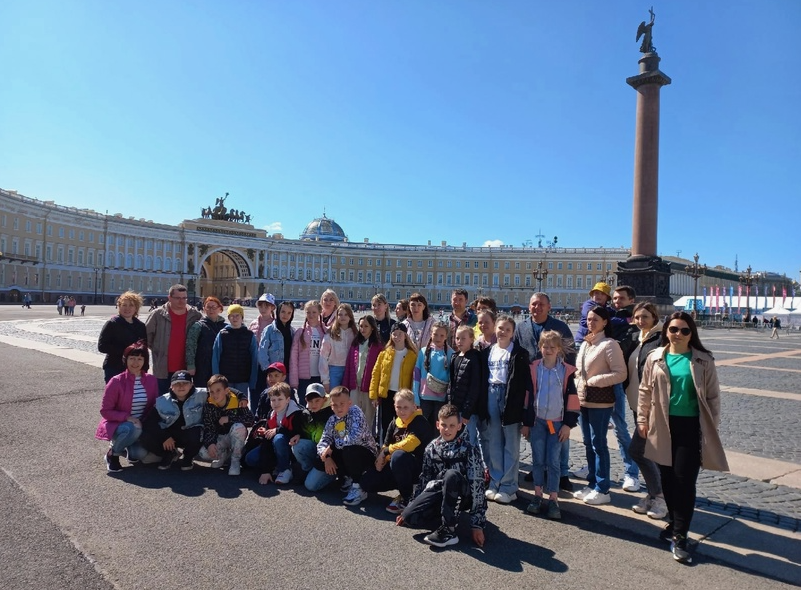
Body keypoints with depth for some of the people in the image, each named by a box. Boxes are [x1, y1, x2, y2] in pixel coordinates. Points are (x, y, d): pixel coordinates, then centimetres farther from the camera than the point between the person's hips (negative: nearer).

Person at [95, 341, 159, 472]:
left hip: (141, 426, 3)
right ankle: (112, 453, -5)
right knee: (132, 429, -37)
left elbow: (154, 407, 6)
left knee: (143, 454, -22)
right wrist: (127, 417, -24)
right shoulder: (116, 381, -14)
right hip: (118, 425, -3)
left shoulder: (151, 380, -2)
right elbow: (105, 411, -11)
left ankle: (130, 449, 17)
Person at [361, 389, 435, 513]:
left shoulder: (420, 422, -15)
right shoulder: (394, 423, 8)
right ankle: (404, 487, 11)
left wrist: (386, 451, -15)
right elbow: (386, 446, 8)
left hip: (418, 467, -7)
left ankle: (407, 498, -17)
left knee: (398, 455, -38)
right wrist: (380, 458, -14)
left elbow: (409, 444, -28)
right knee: (367, 482, -7)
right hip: (397, 466, 7)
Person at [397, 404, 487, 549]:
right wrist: (408, 508, 10)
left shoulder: (469, 449, -14)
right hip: (439, 490, 4)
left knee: (451, 474, -38)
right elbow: (424, 479, 10)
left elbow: (477, 484, -19)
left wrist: (477, 524, -24)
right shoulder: (432, 448, 1)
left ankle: (449, 530, -25)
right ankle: (447, 512, 2)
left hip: (464, 495, -4)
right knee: (409, 516, -22)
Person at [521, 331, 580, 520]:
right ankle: (537, 495, 20)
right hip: (537, 421, 1)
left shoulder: (567, 371, -3)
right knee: (538, 460, 8)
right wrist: (526, 422, 3)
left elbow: (571, 399, -1)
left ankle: (553, 499, 11)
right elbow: (527, 396, 3)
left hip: (557, 422, -1)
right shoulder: (533, 369, -1)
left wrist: (568, 424, -5)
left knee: (553, 462, 3)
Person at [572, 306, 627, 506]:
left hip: (600, 402, -8)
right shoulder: (585, 344, 12)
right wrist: (578, 385, 4)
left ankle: (602, 490, 9)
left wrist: (593, 381, -16)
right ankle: (592, 484, 26)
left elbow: (620, 374, -18)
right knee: (588, 444, 15)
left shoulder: (609, 345, -13)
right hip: (584, 400, 8)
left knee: (598, 444, -2)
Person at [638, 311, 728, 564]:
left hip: (691, 427, -2)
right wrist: (642, 419, 8)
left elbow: (713, 396, 3)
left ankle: (679, 536, 5)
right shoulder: (655, 358, 2)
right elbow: (645, 390, 8)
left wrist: (712, 426, 1)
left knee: (684, 480, -4)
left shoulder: (703, 361, -2)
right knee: (667, 478, 12)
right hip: (663, 426, 2)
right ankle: (674, 523, 33)